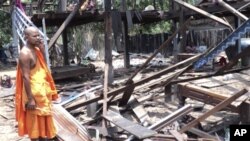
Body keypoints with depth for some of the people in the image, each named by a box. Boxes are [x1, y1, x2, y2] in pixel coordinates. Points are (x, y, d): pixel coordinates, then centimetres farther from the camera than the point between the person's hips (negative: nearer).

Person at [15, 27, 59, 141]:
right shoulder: (25, 53, -19)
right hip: (34, 91, -9)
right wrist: (30, 99, -22)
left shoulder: (36, 49, 7)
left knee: (44, 117, 19)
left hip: (42, 89, 9)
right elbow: (25, 77, -22)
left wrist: (42, 49, 1)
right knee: (35, 120, 3)